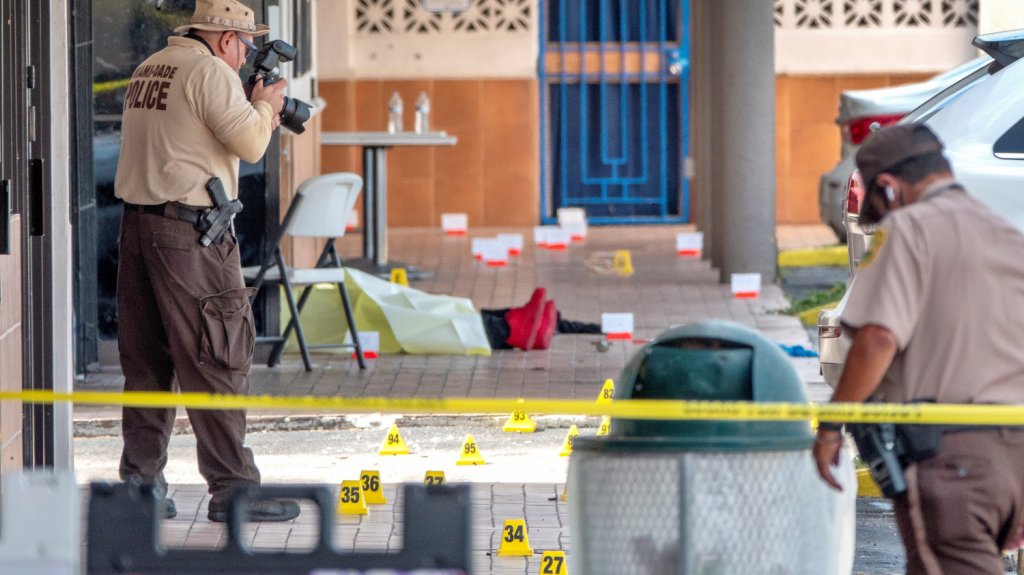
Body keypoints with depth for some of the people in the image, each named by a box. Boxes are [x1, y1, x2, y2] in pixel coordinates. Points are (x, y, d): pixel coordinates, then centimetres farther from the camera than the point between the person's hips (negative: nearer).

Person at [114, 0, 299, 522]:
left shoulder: (148, 69, 17)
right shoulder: (210, 72, -11)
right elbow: (251, 144, -17)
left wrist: (256, 111, 19)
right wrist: (264, 105, 3)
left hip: (137, 223, 9)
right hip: (189, 232, -9)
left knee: (146, 359, 12)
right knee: (217, 361, -5)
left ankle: (141, 483, 14)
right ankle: (232, 488, -4)